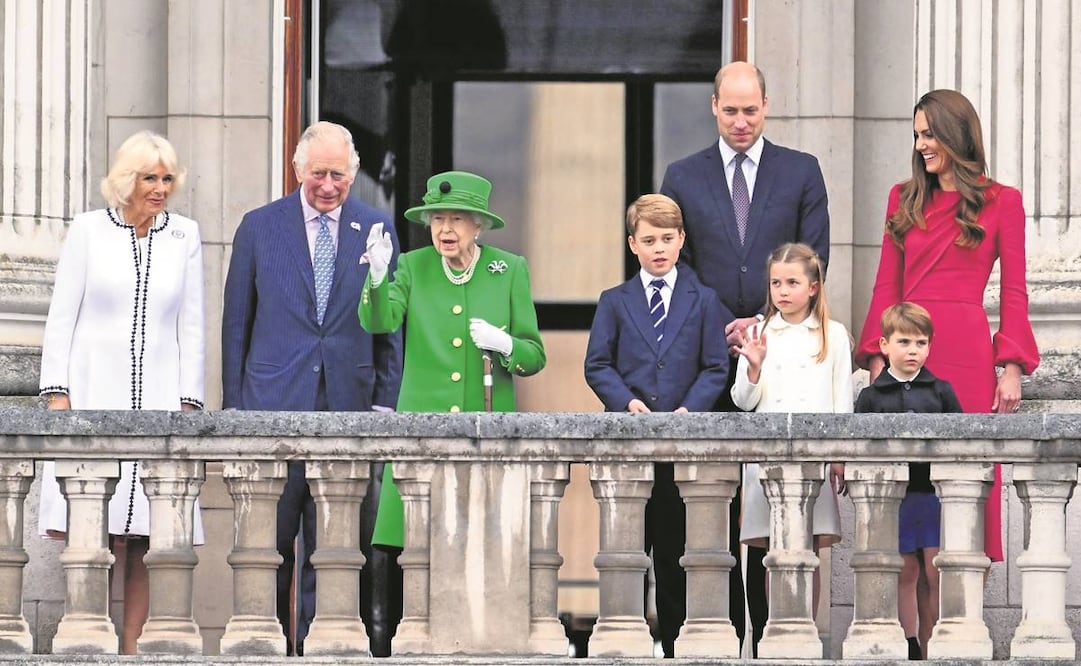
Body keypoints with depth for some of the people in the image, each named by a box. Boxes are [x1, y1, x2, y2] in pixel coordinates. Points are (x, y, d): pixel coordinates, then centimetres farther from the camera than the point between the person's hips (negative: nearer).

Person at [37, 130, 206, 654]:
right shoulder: (89, 230, 5)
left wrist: (188, 401, 3)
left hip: (157, 400, 2)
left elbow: (191, 328, 11)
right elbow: (61, 319, 5)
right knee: (100, 538, -11)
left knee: (140, 542, -3)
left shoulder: (184, 237, 10)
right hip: (93, 395, -2)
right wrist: (56, 392, -4)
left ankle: (129, 650, -1)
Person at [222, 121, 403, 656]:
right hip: (274, 405, -1)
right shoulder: (260, 228, 5)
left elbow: (389, 327, 10)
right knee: (270, 541, -1)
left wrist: (386, 404, 3)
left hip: (348, 406, 1)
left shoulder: (376, 231, 7)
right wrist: (233, 406, 3)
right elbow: (236, 325, 7)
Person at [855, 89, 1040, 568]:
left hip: (967, 353, -3)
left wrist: (1012, 368, -5)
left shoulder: (1001, 202, 4)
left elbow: (1014, 293, 3)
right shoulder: (905, 199, 13)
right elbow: (887, 286, 11)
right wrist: (877, 357, 0)